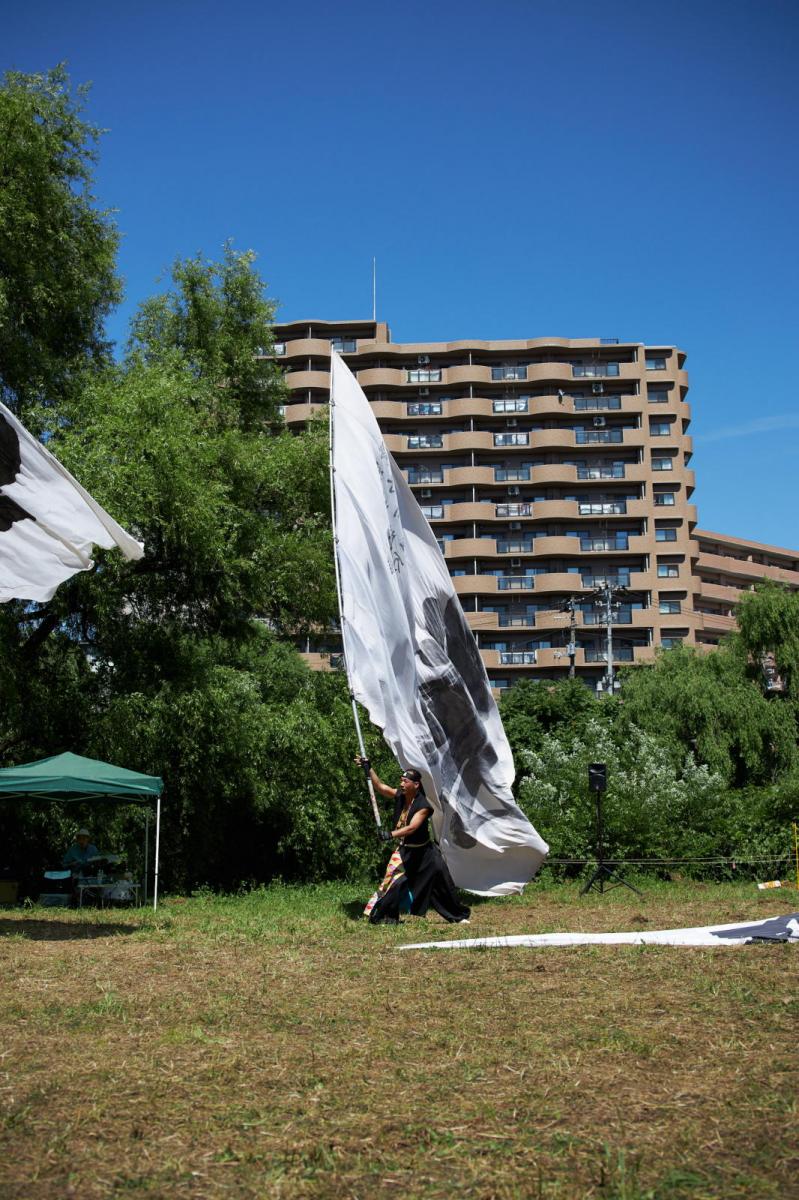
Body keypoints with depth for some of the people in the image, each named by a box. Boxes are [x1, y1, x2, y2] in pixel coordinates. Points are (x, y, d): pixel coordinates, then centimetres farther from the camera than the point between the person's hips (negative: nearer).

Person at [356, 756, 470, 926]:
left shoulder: (423, 805, -22)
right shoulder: (399, 796, -6)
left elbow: (411, 827, -33)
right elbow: (379, 786, -11)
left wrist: (391, 835, -45)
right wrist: (368, 768, -23)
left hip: (423, 852, -3)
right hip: (405, 851, 4)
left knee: (441, 882, 3)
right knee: (394, 882, -5)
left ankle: (459, 915, 18)